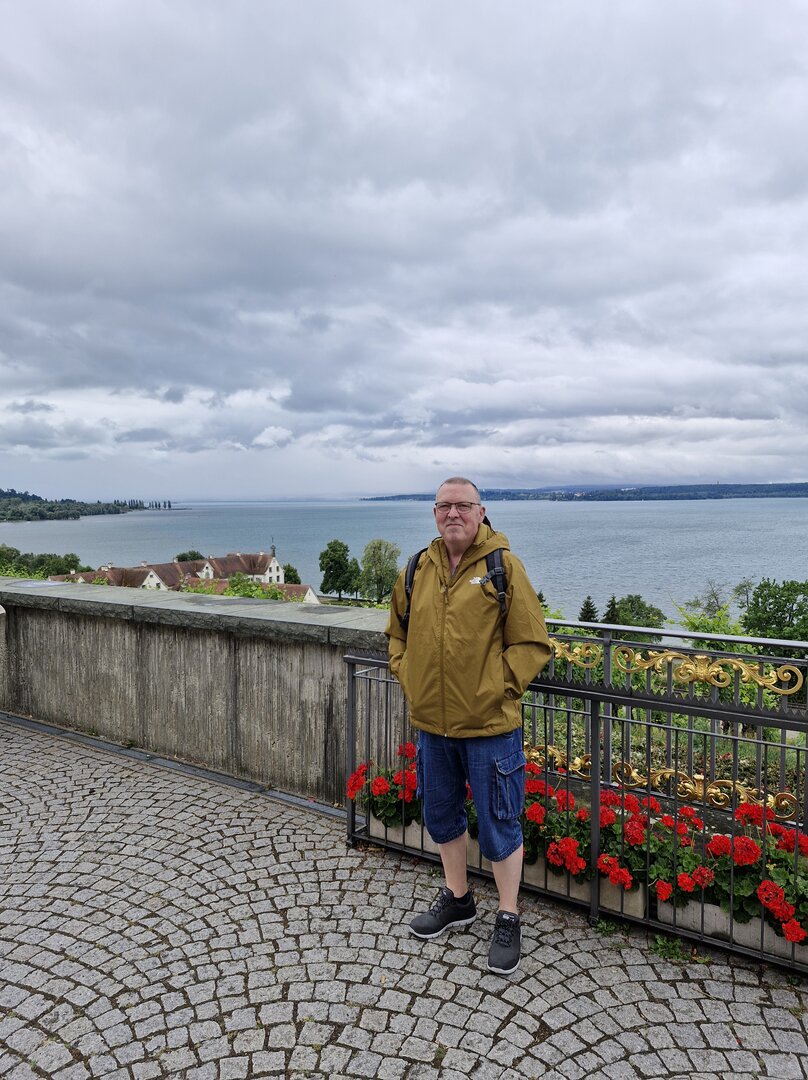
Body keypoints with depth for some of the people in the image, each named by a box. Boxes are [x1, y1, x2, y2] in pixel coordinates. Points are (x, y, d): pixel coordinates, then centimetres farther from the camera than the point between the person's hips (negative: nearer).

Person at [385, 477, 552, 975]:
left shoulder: (504, 567, -10)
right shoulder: (418, 570, 5)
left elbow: (533, 644, -9)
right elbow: (398, 631, 19)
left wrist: (497, 689, -14)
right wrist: (407, 677, 6)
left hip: (490, 724, -5)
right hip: (432, 722, 6)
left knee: (499, 824, 8)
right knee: (442, 815, 21)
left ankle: (508, 920, 28)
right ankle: (457, 899, 43)